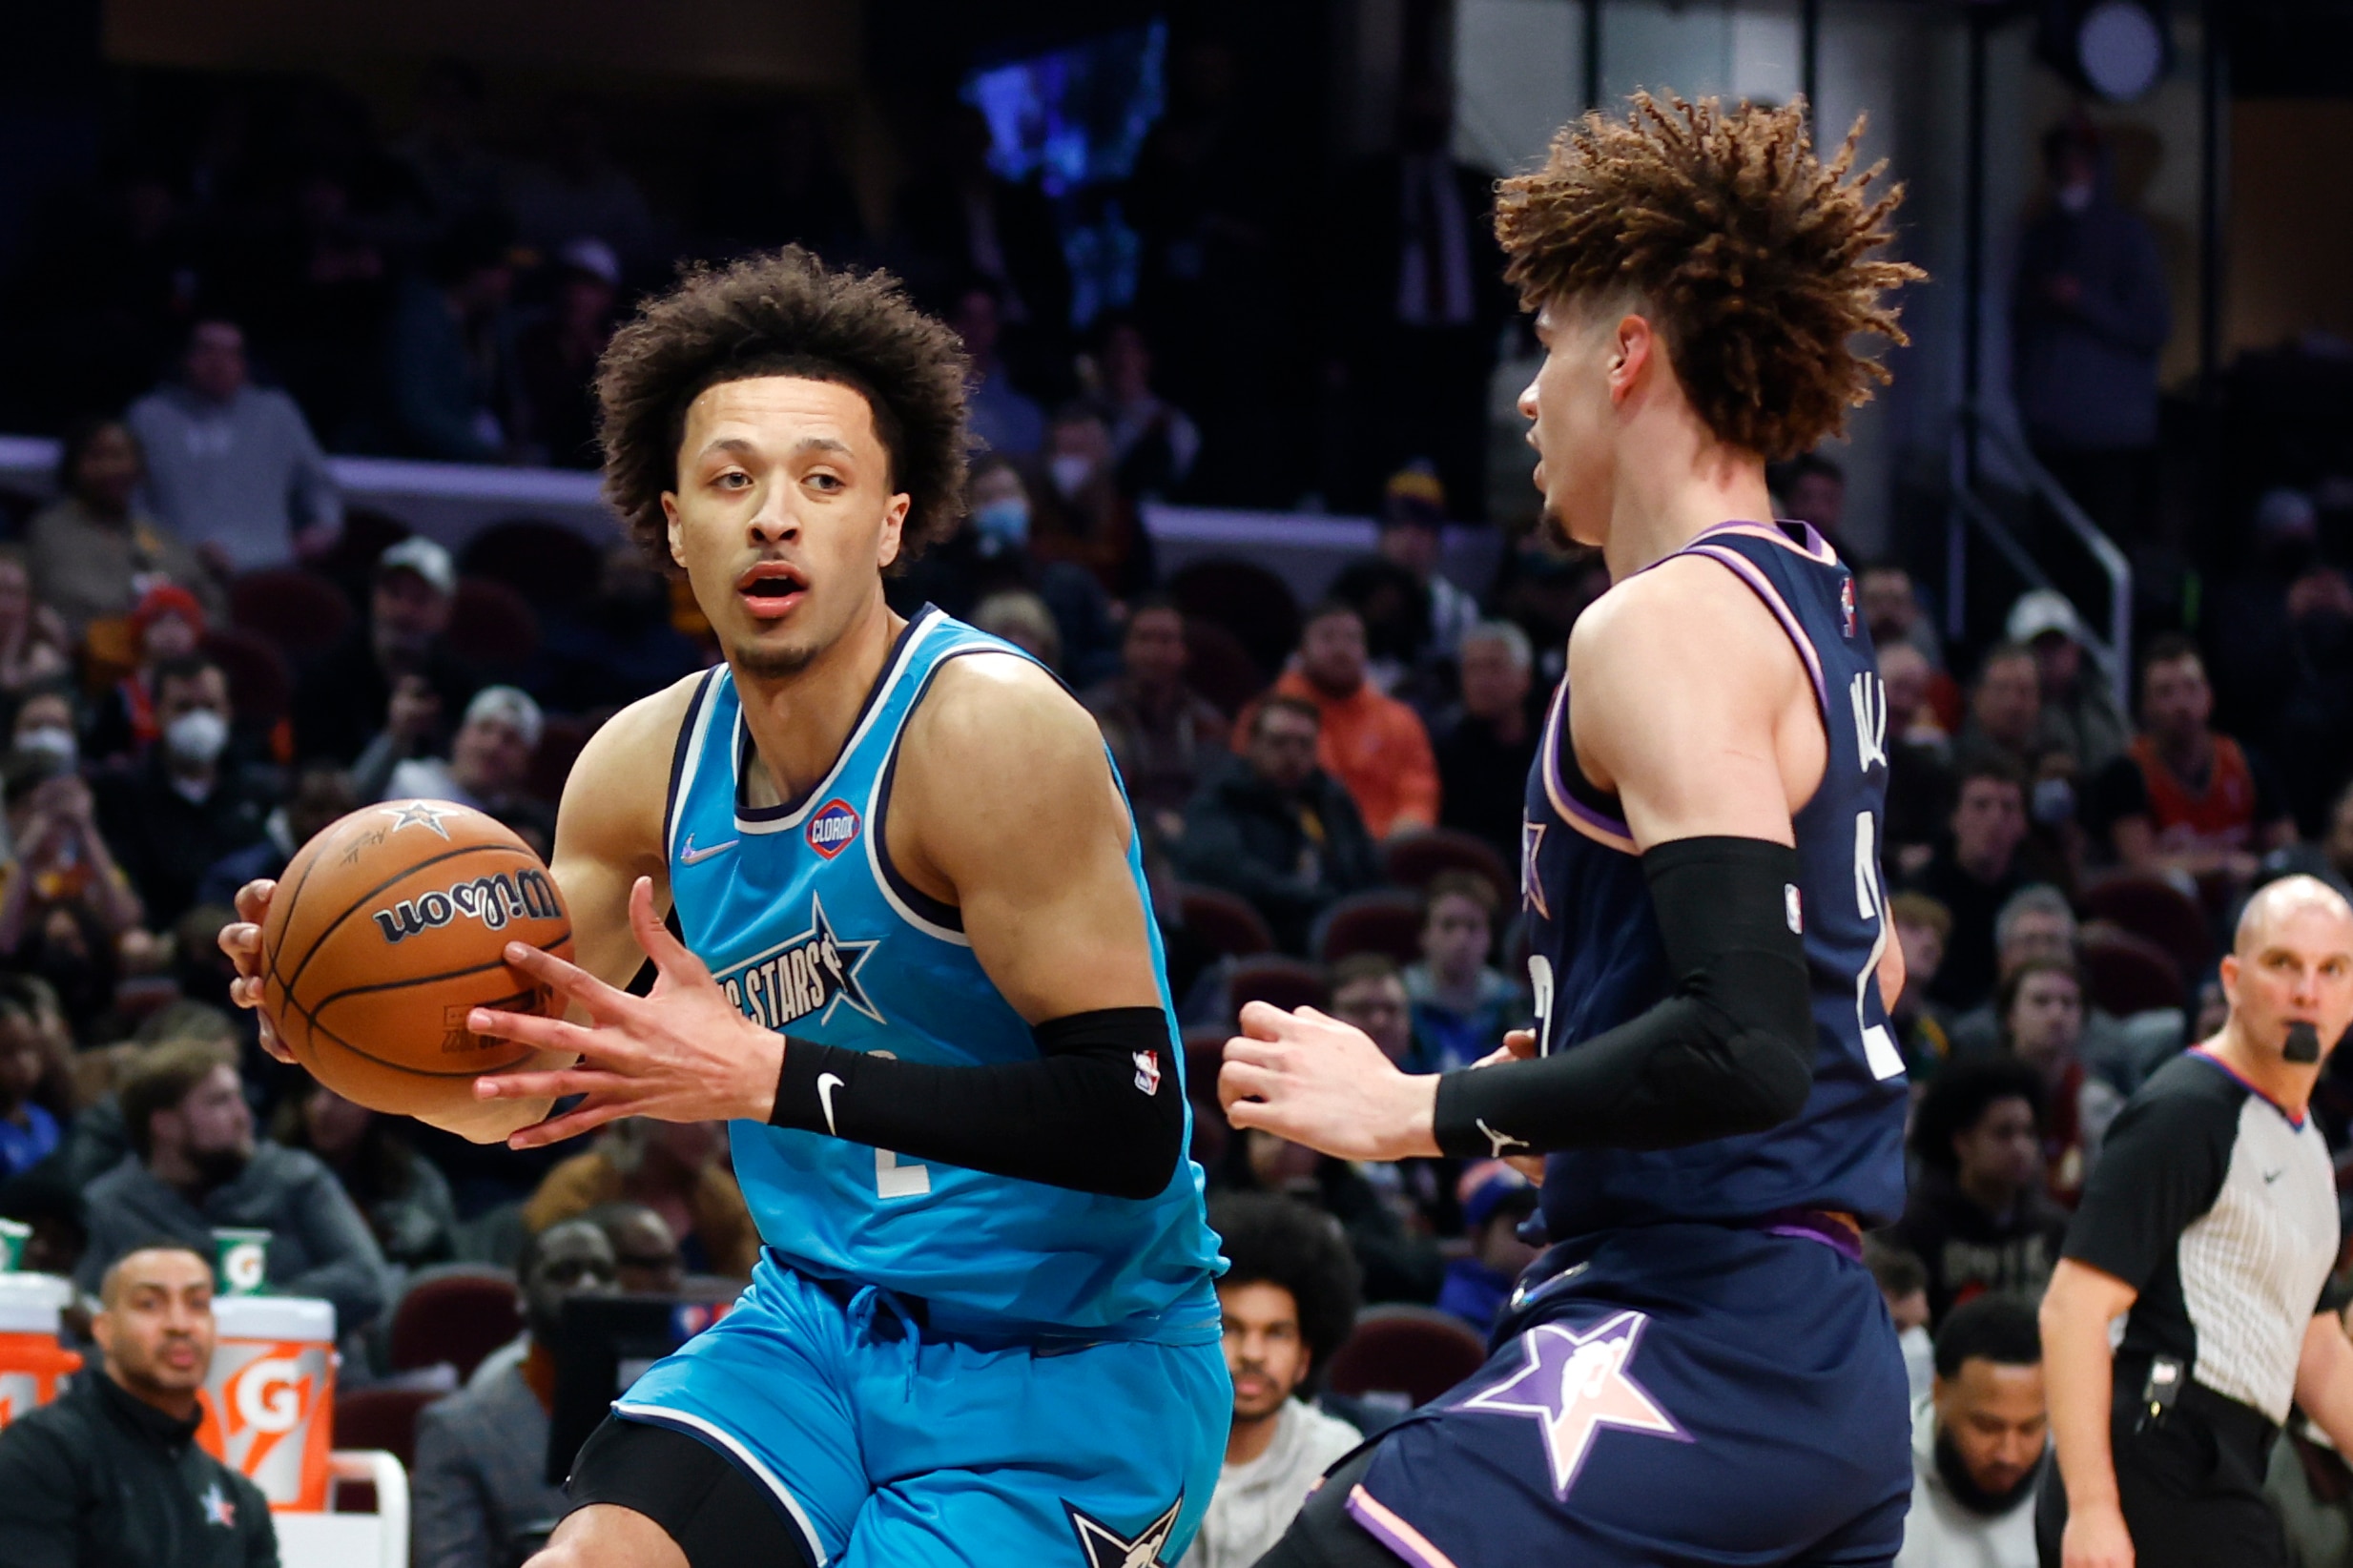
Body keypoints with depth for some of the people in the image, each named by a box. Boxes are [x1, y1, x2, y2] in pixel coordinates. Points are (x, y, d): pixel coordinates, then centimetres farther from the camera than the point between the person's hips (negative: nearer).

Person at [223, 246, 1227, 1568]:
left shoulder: (990, 731, -20)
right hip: (821, 1328, 6)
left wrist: (768, 1075, -33)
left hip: (1074, 1366, -5)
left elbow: (1128, 1123, -27)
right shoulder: (647, 764, 1)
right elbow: (518, 1093, 12)